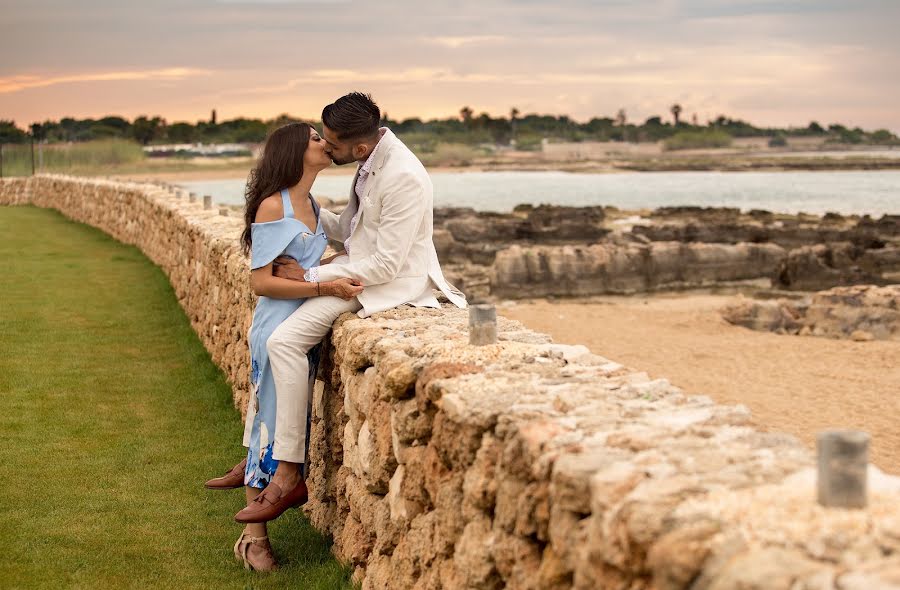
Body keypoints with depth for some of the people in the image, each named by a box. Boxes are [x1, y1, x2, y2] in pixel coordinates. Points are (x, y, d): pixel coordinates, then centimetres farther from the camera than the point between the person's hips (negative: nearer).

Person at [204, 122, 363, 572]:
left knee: (291, 419, 14)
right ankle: (254, 536, 7)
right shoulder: (273, 206, -14)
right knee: (272, 421, -2)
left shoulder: (311, 205, 11)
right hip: (278, 329, -8)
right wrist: (324, 288, -24)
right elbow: (261, 282, -18)